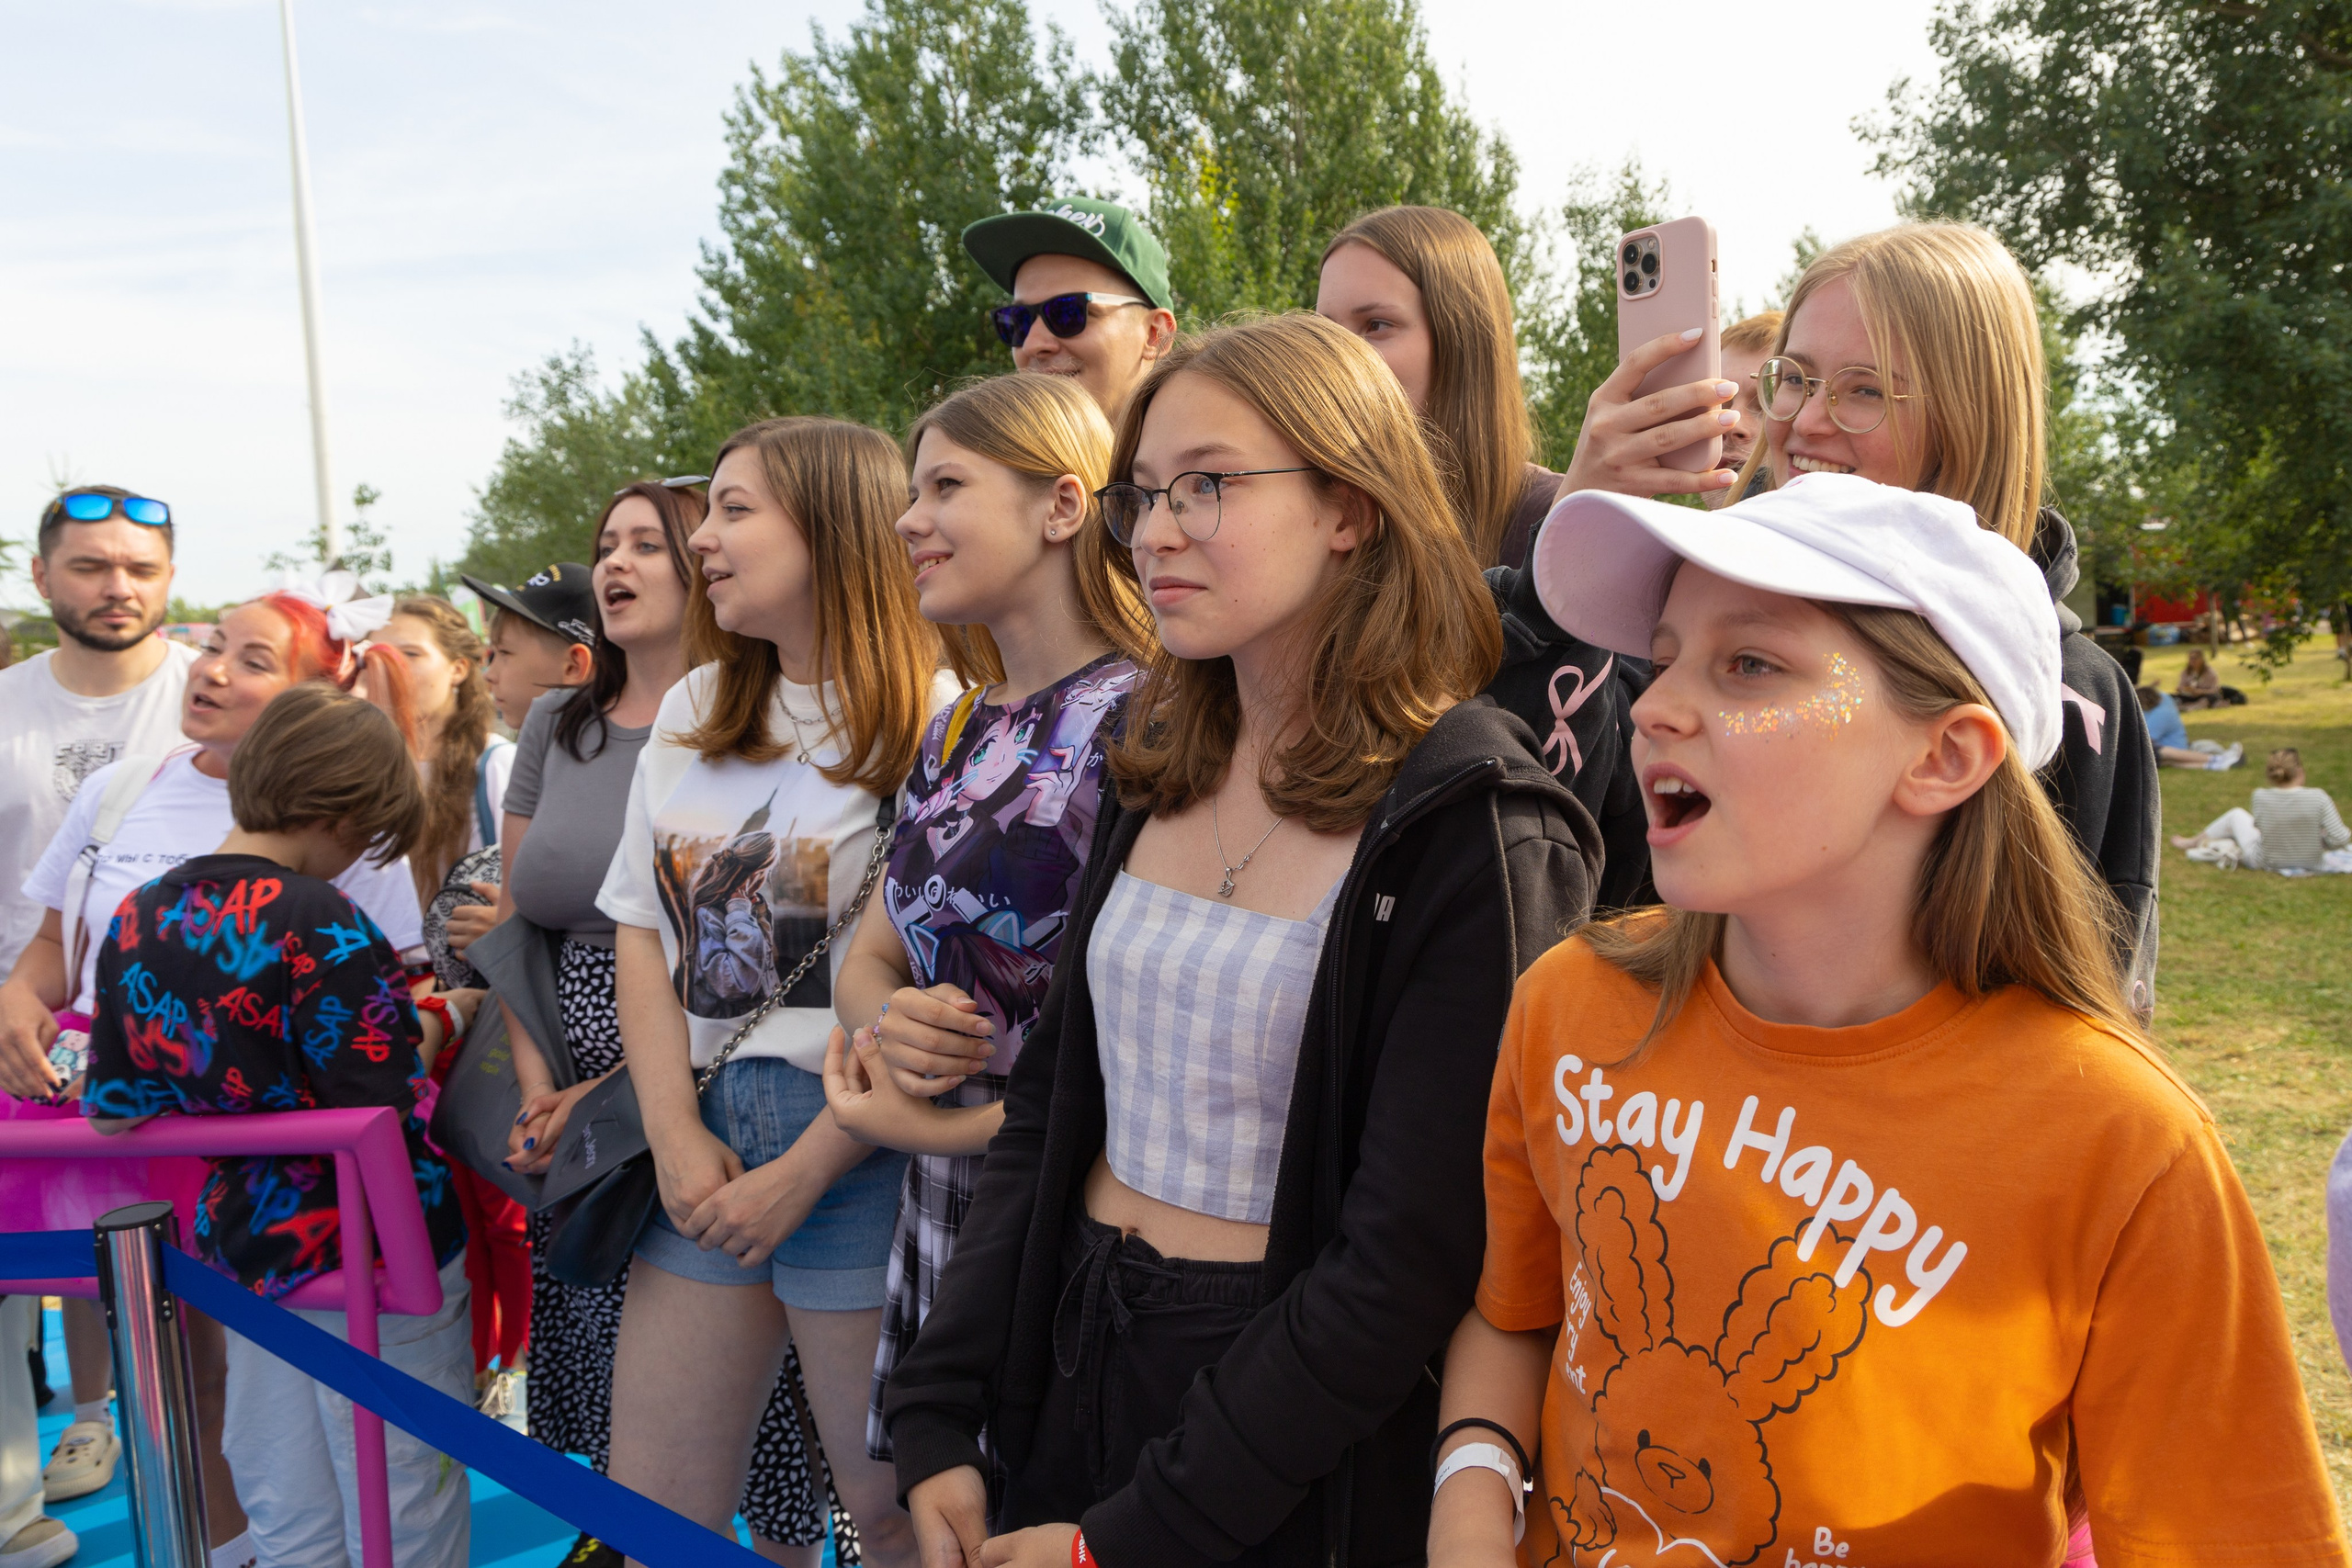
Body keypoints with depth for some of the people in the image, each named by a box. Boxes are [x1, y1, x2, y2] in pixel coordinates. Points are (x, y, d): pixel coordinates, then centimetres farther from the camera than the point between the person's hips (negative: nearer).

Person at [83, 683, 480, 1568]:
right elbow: (390, 1112, -22)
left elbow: (113, 1113, 6)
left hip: (238, 1252, 7)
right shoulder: (321, 925, -21)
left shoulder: (135, 921, 0)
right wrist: (443, 1019, -5)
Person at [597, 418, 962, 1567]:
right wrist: (677, 1137, -1)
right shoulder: (690, 714, 12)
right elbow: (642, 930, 10)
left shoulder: (936, 724, -10)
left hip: (855, 1145, -6)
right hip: (701, 1134, 6)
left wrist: (798, 1175, -11)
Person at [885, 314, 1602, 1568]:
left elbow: (1407, 1265, -19)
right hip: (1067, 1357, 6)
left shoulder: (1472, 827, -19)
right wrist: (936, 1416, -2)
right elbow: (1049, 1098, 5)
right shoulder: (1156, 772, 2)